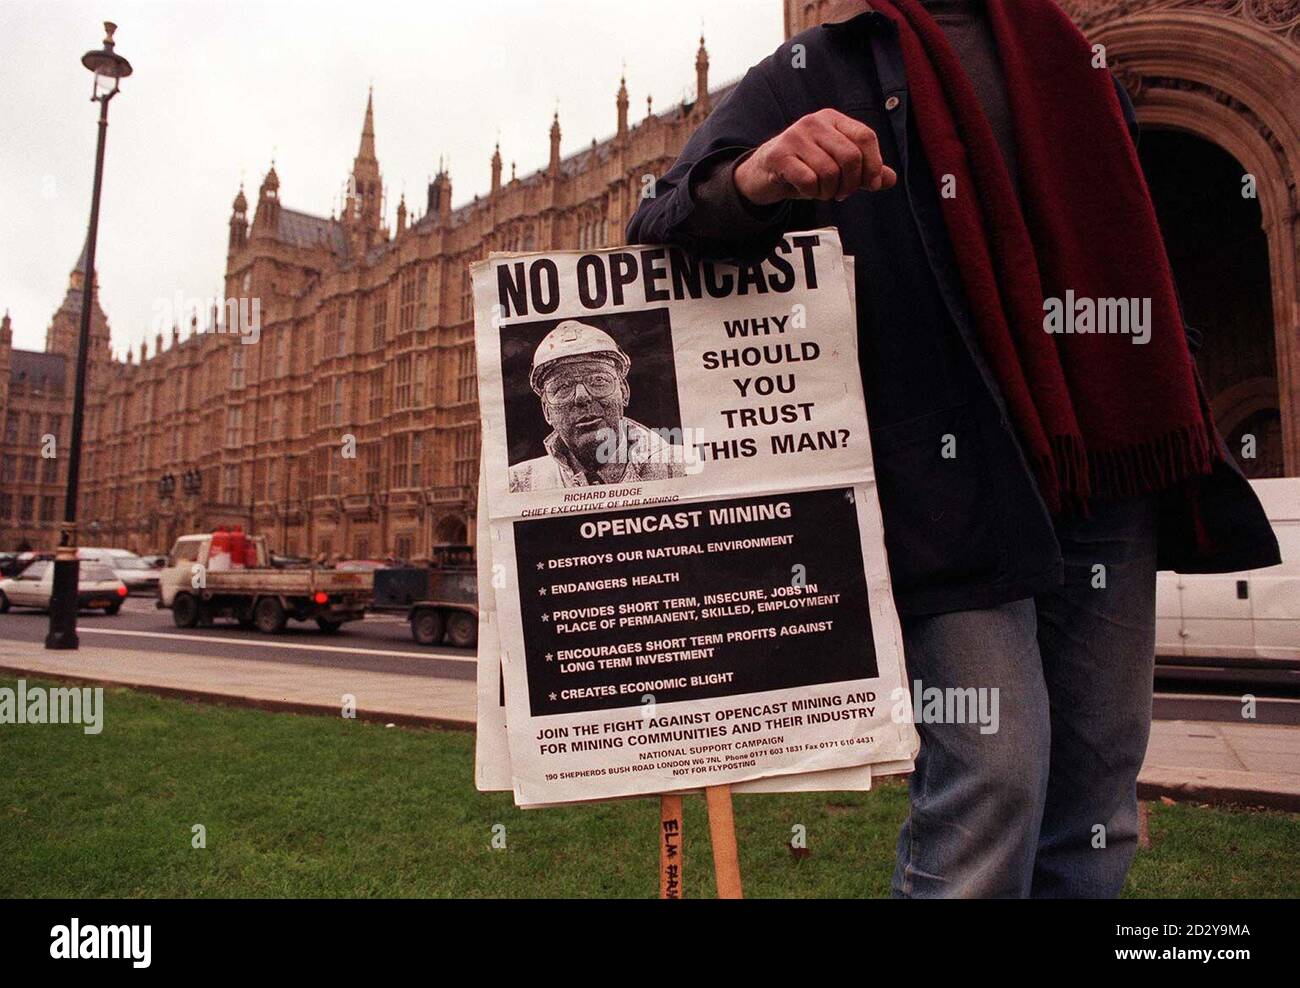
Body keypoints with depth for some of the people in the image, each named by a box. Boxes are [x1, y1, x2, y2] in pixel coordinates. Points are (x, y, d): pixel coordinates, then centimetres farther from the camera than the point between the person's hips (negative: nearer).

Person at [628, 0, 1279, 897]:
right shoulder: (813, 74, 8)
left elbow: (1143, 249, 24)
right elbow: (660, 230, -2)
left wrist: (1177, 423, 13)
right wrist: (750, 181, -26)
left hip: (1110, 468, 6)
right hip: (952, 475, -5)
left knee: (1101, 773, 9)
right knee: (993, 770, -12)